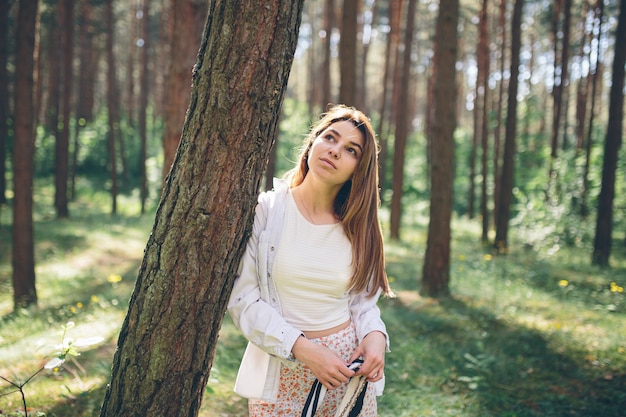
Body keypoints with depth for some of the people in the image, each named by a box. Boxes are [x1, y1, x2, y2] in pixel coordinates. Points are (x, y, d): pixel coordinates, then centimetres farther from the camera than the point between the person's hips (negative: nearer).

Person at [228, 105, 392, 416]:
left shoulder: (358, 227, 3)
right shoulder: (265, 210, -8)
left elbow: (363, 299, 6)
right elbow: (242, 298, -12)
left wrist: (375, 335, -15)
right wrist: (304, 349, -20)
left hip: (350, 366, 3)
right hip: (281, 372, -3)